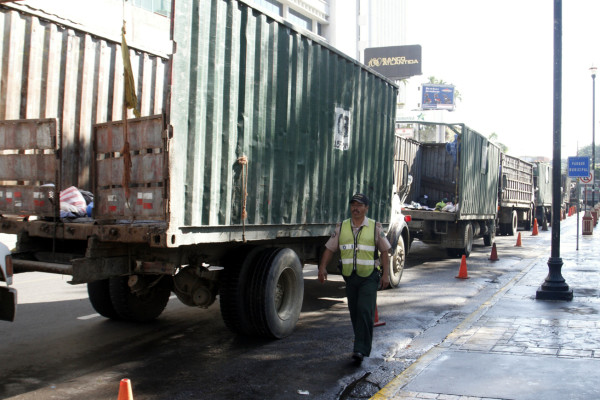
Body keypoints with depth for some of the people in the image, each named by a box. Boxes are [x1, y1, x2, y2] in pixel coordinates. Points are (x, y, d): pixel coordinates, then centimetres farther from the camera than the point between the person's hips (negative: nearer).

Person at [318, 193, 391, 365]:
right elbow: (330, 249, 8)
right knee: (354, 312, 9)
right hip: (350, 276, 4)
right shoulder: (341, 227, 7)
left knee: (365, 311, -14)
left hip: (369, 277, -3)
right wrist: (322, 267, -6)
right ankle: (362, 343, 26)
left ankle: (360, 350, -13)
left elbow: (384, 251, 4)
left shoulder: (375, 227, 1)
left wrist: (386, 274, -4)